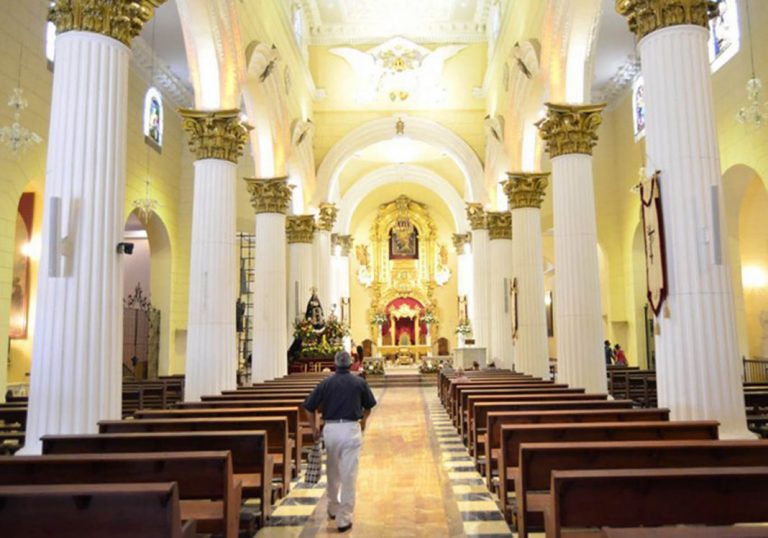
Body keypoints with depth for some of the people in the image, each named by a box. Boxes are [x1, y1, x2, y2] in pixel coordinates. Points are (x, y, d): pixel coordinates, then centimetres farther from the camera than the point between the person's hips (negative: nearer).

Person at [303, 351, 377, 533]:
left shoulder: (326, 383, 2)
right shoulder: (359, 382, 2)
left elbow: (309, 407, 2)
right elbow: (369, 406, 14)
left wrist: (314, 429, 14)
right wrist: (363, 420, 33)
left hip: (330, 429, 2)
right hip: (351, 429, -2)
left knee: (332, 473, 21)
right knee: (348, 476, 1)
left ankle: (333, 509, 36)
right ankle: (344, 519, 3)